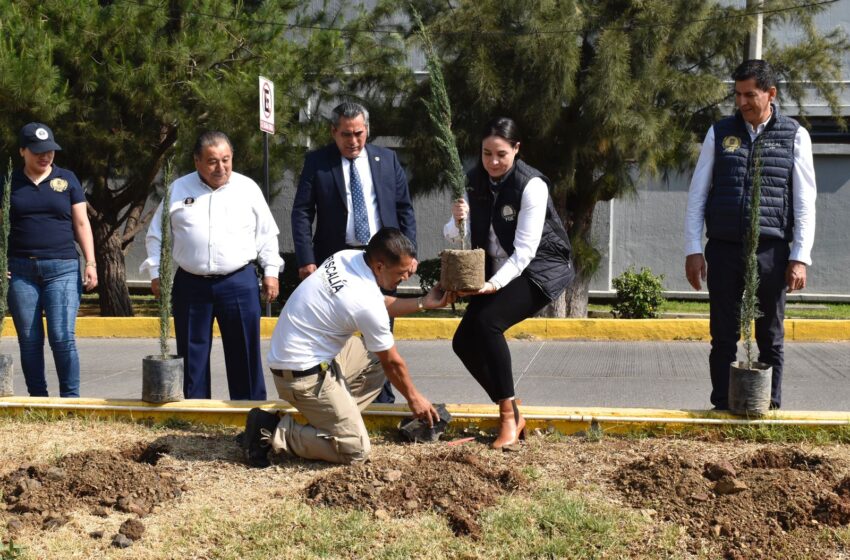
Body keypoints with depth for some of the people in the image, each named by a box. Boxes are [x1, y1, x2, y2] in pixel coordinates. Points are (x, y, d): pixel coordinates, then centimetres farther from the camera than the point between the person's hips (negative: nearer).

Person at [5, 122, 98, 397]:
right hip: (20, 270, 2)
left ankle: (71, 397, 1)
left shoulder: (67, 179, 8)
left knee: (62, 337, -8)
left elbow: (81, 224, 7)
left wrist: (90, 263, -1)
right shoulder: (10, 182, 9)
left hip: (62, 268, -1)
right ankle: (37, 398, 13)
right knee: (29, 340, 4)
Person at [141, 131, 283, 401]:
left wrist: (271, 271, 5)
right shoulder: (178, 190, 5)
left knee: (245, 352, 3)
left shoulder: (248, 188, 4)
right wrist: (156, 272, 3)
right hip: (190, 284, 1)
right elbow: (156, 234, 10)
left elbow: (266, 234, 10)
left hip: (239, 281, -1)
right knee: (192, 353, 8)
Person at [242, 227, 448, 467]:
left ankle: (330, 421, 11)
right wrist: (413, 398, 8)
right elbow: (393, 363, -8)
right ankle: (272, 431, -4)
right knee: (356, 450, -6)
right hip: (303, 374, -9)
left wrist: (423, 303, 12)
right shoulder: (366, 302, -24)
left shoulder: (347, 257, -3)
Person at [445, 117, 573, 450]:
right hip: (497, 270, 7)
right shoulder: (476, 180, -3)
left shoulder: (532, 185, -20)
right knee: (464, 342, -3)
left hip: (541, 268, -7)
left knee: (488, 322, -28)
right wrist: (457, 221, -28)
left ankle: (509, 417, -18)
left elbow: (525, 250, -24)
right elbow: (452, 235, -6)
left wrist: (495, 284, -36)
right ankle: (511, 413, 12)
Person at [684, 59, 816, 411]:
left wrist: (800, 257, -4)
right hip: (723, 250, 1)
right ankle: (722, 409, 12)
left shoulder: (794, 137, 4)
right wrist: (693, 249, 1)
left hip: (771, 251, -1)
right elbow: (697, 195, 8)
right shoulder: (719, 134, 7)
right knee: (723, 338, 4)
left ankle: (771, 409, 16)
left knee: (771, 339, 7)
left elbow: (805, 203, 3)